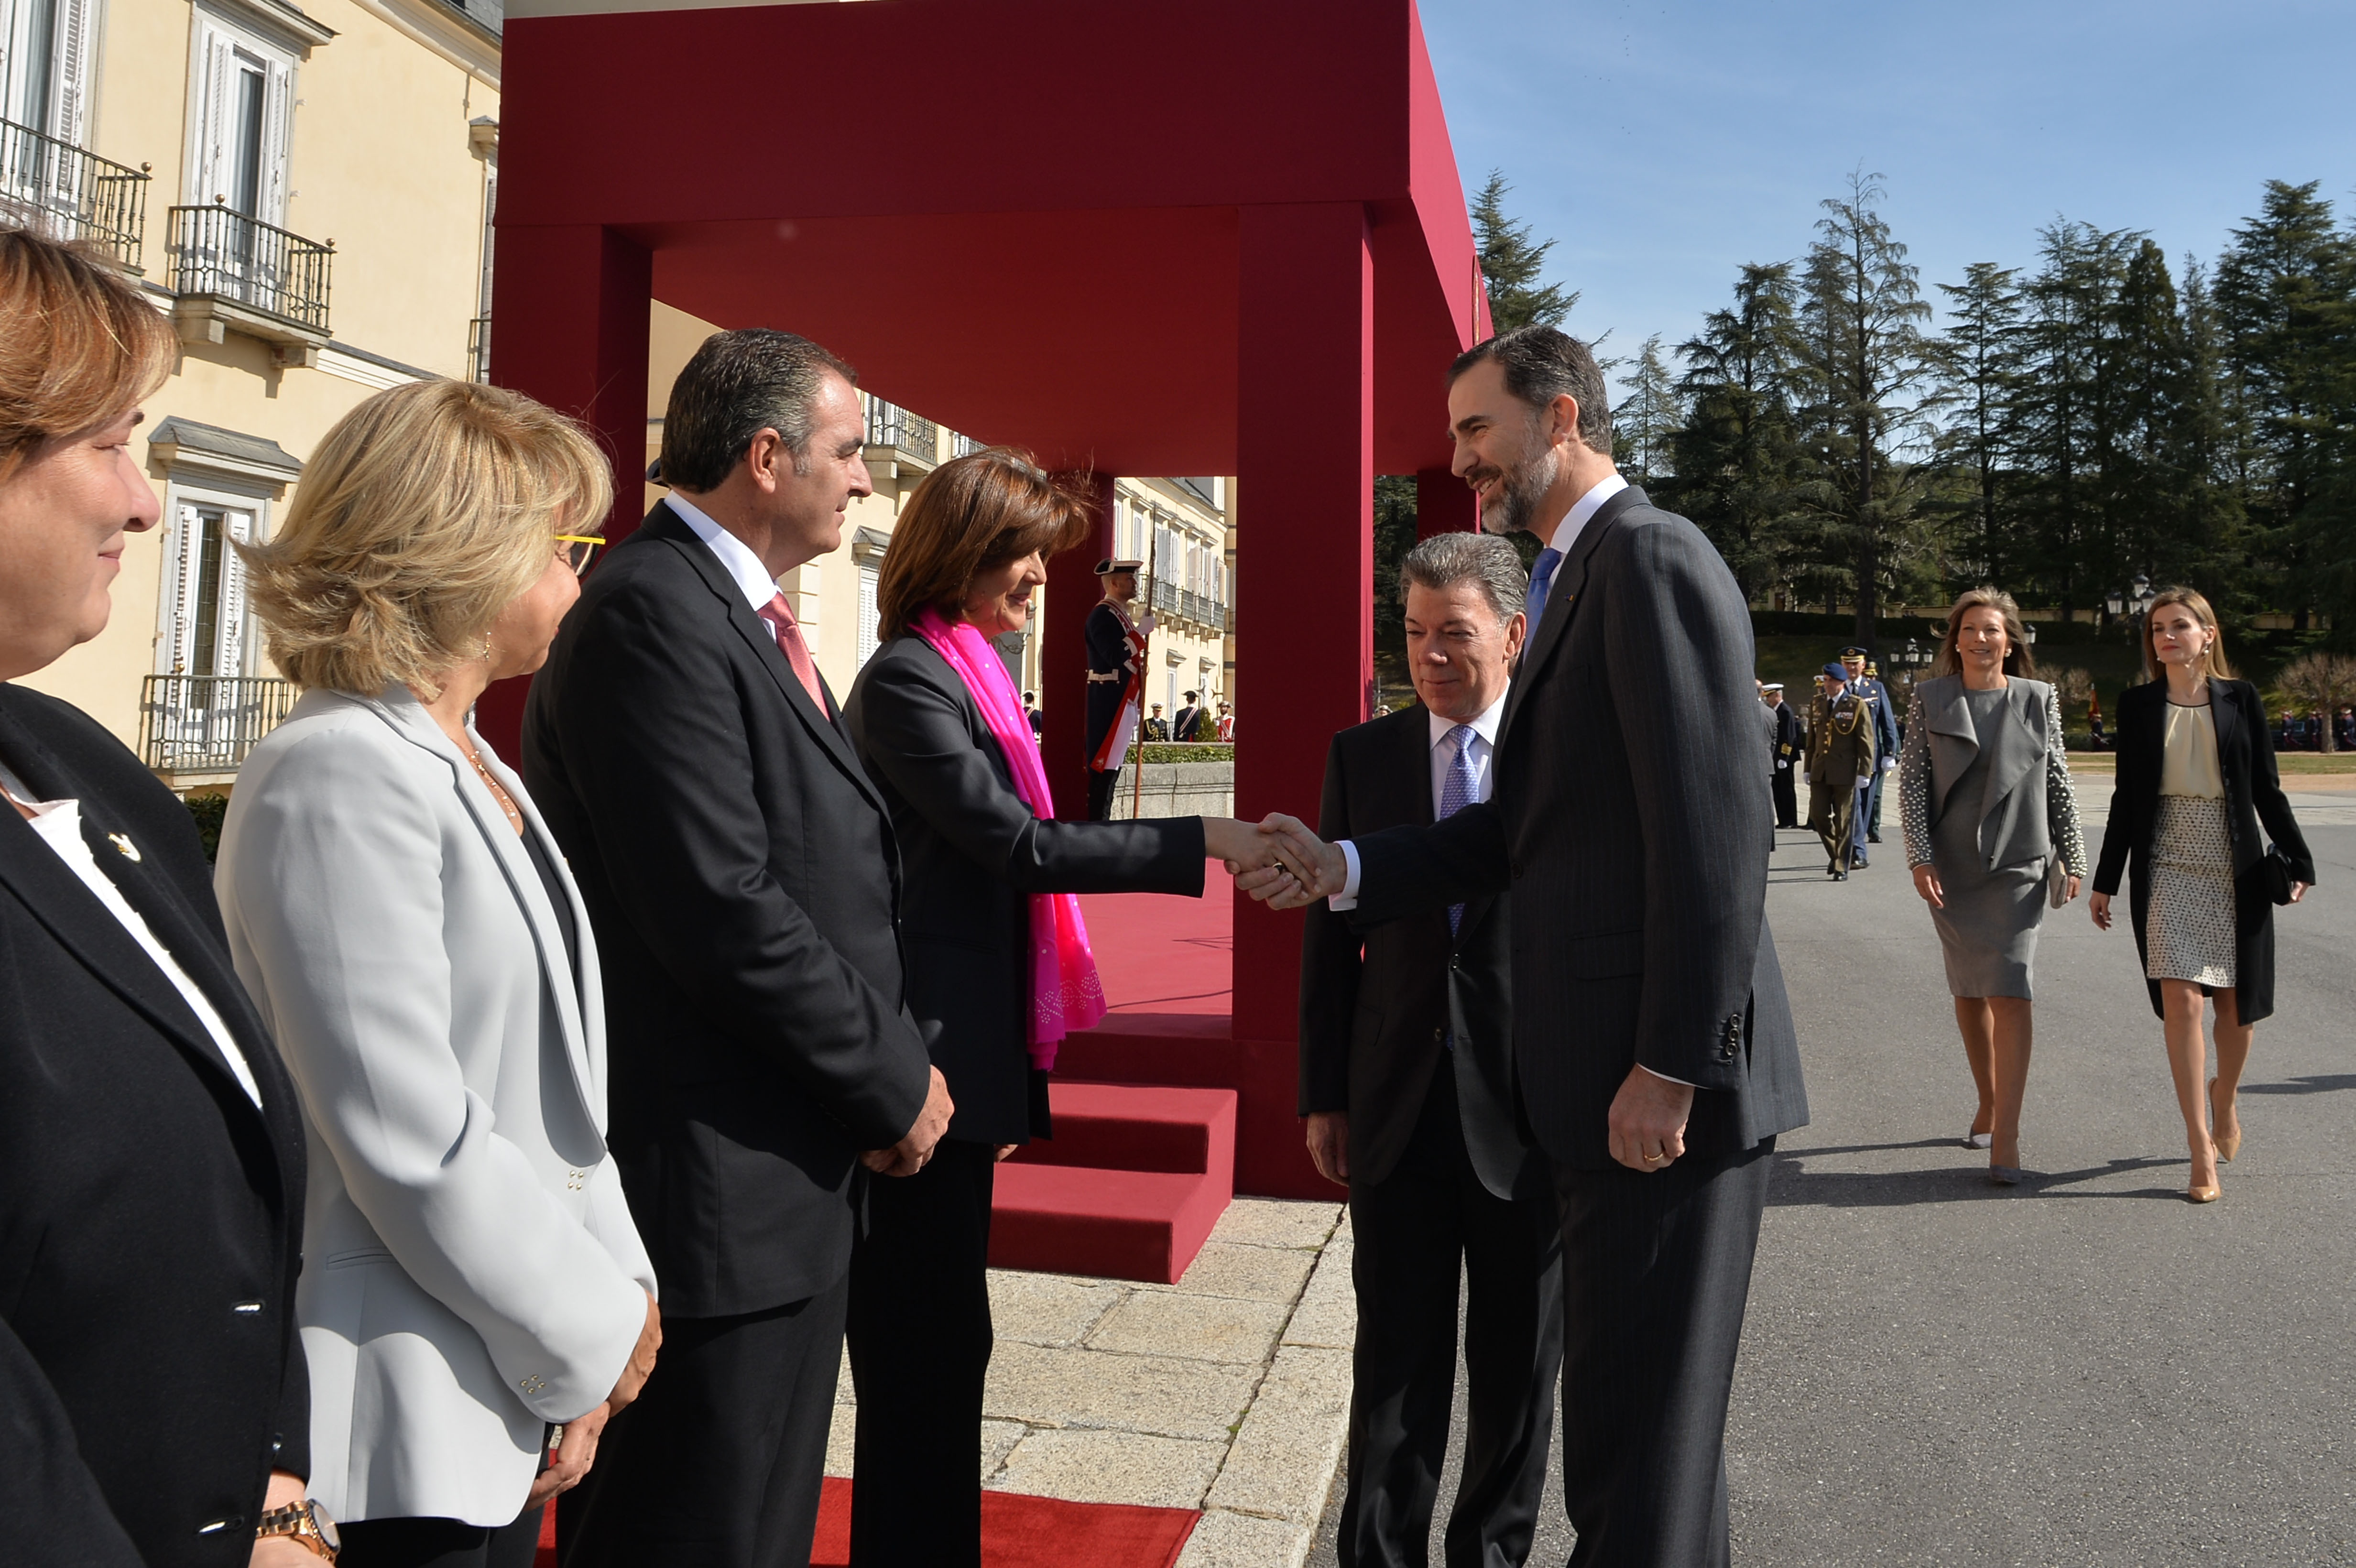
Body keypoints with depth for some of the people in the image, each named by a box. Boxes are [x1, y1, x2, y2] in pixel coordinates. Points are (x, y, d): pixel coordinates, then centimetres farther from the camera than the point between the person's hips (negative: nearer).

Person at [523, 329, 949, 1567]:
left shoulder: (738, 613, 15)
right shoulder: (653, 609, -17)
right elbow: (722, 911, -24)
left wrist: (890, 1065, 7)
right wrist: (894, 1082, -13)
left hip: (786, 1181, 10)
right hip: (719, 1190, -10)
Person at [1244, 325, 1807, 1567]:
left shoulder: (1652, 558, -13)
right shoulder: (1579, 578, 18)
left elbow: (1714, 833, -21)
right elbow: (1522, 828, 16)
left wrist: (1671, 1068, -21)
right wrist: (1344, 869, 5)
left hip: (1666, 1087, -10)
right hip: (1606, 1081, 10)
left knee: (1639, 1433, 2)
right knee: (1623, 1407, 21)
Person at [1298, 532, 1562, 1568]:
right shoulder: (1361, 757, 3)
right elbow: (1331, 935, 5)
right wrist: (1323, 1095, 4)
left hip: (1532, 1106, -1)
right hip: (1398, 1107, 1)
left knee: (1518, 1361, 14)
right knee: (1395, 1355, 9)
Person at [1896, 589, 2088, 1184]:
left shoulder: (2039, 700, 4)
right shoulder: (1930, 699, 3)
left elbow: (2059, 784, 7)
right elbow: (1911, 781, 1)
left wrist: (2072, 858, 5)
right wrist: (1920, 858, -7)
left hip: (2018, 866, -2)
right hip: (1952, 867, 2)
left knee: (2010, 994, -10)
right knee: (1968, 993, 10)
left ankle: (2006, 1137, -11)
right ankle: (1988, 1106, 28)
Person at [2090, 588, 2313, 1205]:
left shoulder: (2239, 698, 3)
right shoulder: (2137, 704, 4)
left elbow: (2267, 788, 5)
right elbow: (2127, 795, 7)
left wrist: (2297, 860, 0)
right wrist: (2106, 880, 7)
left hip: (2235, 868, 1)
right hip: (2168, 867, -1)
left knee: (2235, 1002, 9)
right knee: (2180, 999, -12)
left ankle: (2224, 1097, 39)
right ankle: (2201, 1147, -7)